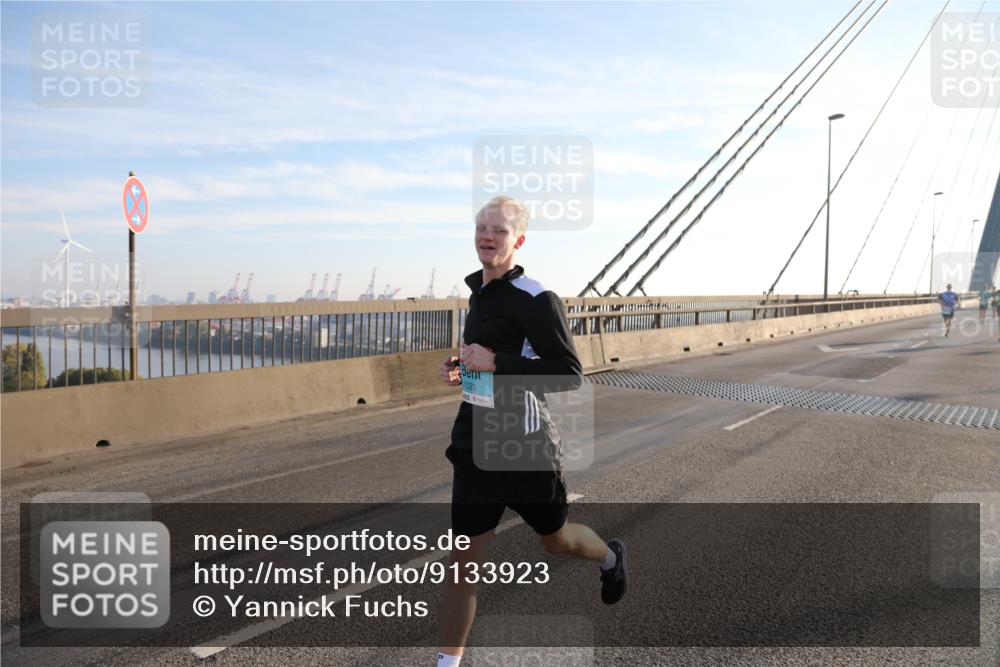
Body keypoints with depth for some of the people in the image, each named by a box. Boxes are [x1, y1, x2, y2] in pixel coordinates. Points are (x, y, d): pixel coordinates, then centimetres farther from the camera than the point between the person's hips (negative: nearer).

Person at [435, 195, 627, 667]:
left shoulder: (535, 300, -17)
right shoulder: (478, 291, 9)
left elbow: (570, 374, -21)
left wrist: (494, 362, -24)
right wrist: (463, 368, 5)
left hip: (523, 442, -6)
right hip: (475, 441, 6)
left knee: (554, 539, 20)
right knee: (464, 559, 5)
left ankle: (612, 558, 53)